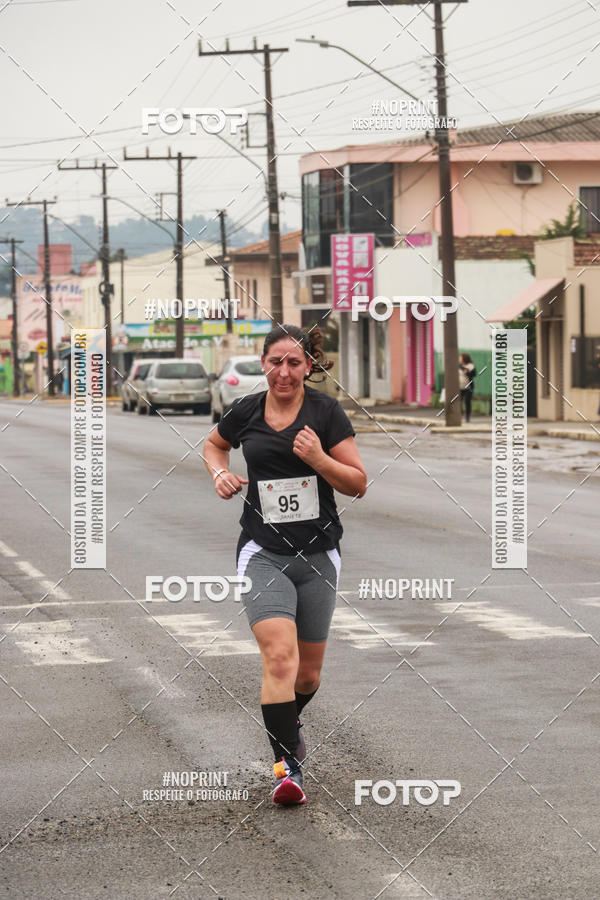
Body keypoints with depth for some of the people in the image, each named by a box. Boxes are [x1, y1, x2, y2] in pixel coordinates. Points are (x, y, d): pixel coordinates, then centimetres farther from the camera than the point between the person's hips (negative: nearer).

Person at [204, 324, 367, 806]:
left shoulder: (326, 411, -4)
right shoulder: (246, 411, 2)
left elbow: (359, 484, -3)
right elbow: (214, 443, 25)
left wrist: (318, 459, -18)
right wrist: (220, 473, 5)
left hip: (318, 554, 1)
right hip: (263, 553, -1)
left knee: (308, 672, 11)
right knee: (280, 655, -22)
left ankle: (287, 721, 44)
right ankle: (288, 765, -18)